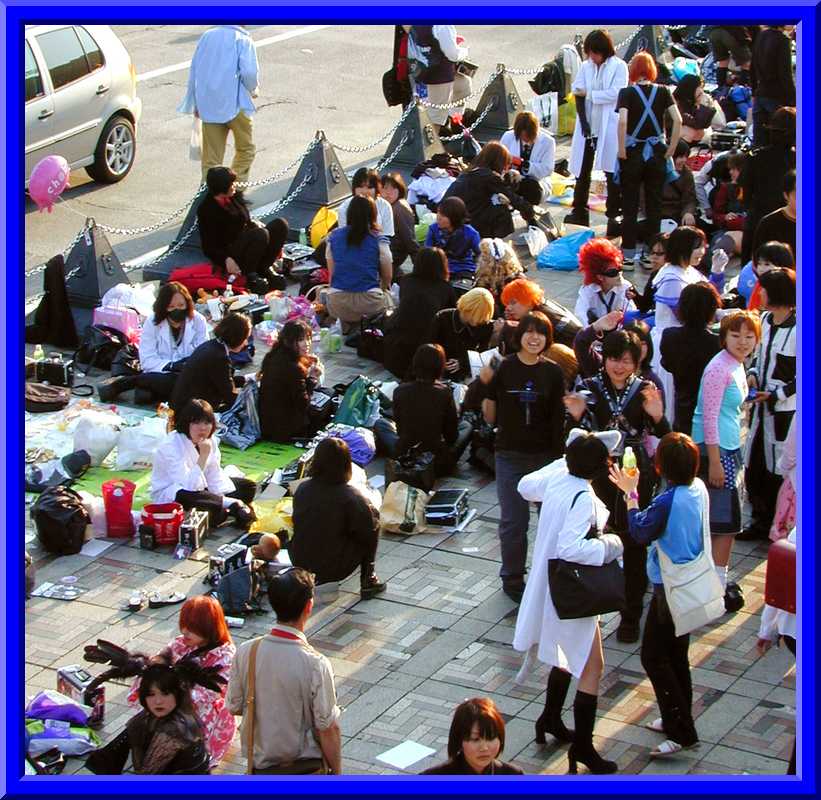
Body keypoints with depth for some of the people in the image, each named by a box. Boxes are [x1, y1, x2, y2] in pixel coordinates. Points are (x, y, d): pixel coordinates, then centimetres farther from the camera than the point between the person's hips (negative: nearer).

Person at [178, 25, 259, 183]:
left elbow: (194, 70, 13)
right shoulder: (243, 40, -6)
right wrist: (253, 90, 4)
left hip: (208, 108, 4)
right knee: (245, 150, 13)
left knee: (211, 158, 8)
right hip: (235, 105, -4)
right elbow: (249, 72, -18)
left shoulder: (206, 36, 10)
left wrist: (195, 104, 21)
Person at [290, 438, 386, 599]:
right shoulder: (351, 496, -22)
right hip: (334, 569, -5)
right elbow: (369, 530, -12)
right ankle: (368, 582, 17)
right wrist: (371, 511, 9)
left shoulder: (302, 489, -9)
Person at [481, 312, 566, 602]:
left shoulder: (552, 373, 0)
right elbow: (490, 417, -2)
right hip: (510, 455, -1)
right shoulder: (503, 368, -5)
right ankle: (512, 579, 18)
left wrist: (559, 456, -1)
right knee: (514, 520, 3)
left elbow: (558, 419, 3)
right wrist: (486, 384, -17)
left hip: (545, 455, 1)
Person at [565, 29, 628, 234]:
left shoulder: (619, 66, -3)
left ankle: (614, 214, 4)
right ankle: (579, 212, 17)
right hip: (588, 126, 4)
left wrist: (589, 93, -12)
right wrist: (583, 121, -11)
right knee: (583, 170, 8)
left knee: (612, 171, 0)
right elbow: (577, 94, 1)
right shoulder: (586, 67, 9)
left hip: (609, 127, -4)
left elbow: (615, 93, -14)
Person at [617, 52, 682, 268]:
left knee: (630, 206, 5)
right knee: (654, 206, 9)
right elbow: (678, 120, -9)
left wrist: (622, 150, -12)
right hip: (656, 153, 2)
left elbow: (622, 121, -21)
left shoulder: (627, 93, -6)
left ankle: (628, 255, 5)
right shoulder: (663, 92, 1)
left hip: (632, 153, -2)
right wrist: (671, 148, -2)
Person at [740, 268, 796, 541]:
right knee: (753, 467, 13)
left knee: (778, 470, 0)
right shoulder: (765, 319, 5)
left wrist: (776, 395, -17)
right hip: (761, 406, 7)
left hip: (784, 409, -7)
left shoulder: (797, 328, -17)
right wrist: (753, 374, 1)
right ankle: (761, 521, 28)